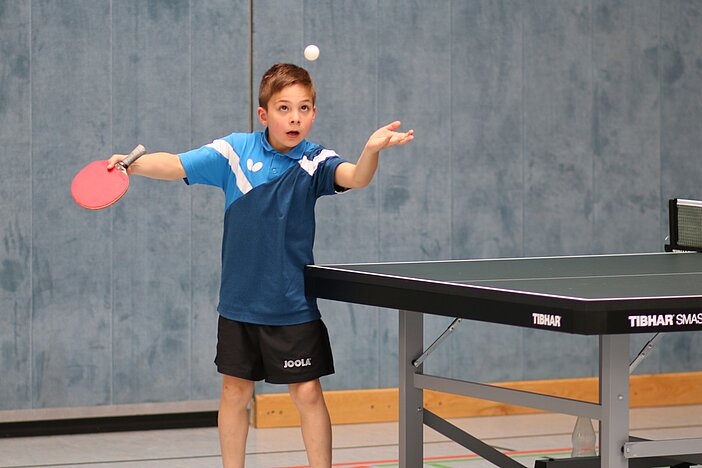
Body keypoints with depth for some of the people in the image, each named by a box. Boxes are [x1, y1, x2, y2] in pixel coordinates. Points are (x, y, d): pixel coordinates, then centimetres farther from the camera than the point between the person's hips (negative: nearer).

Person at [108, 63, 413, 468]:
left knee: (307, 392, -2)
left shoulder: (315, 161, -9)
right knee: (235, 390, 11)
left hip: (293, 307, -2)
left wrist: (372, 150, -49)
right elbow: (174, 166, -3)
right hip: (240, 301, 2)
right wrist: (130, 164, -20)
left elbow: (355, 177, -27)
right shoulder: (235, 151, -5)